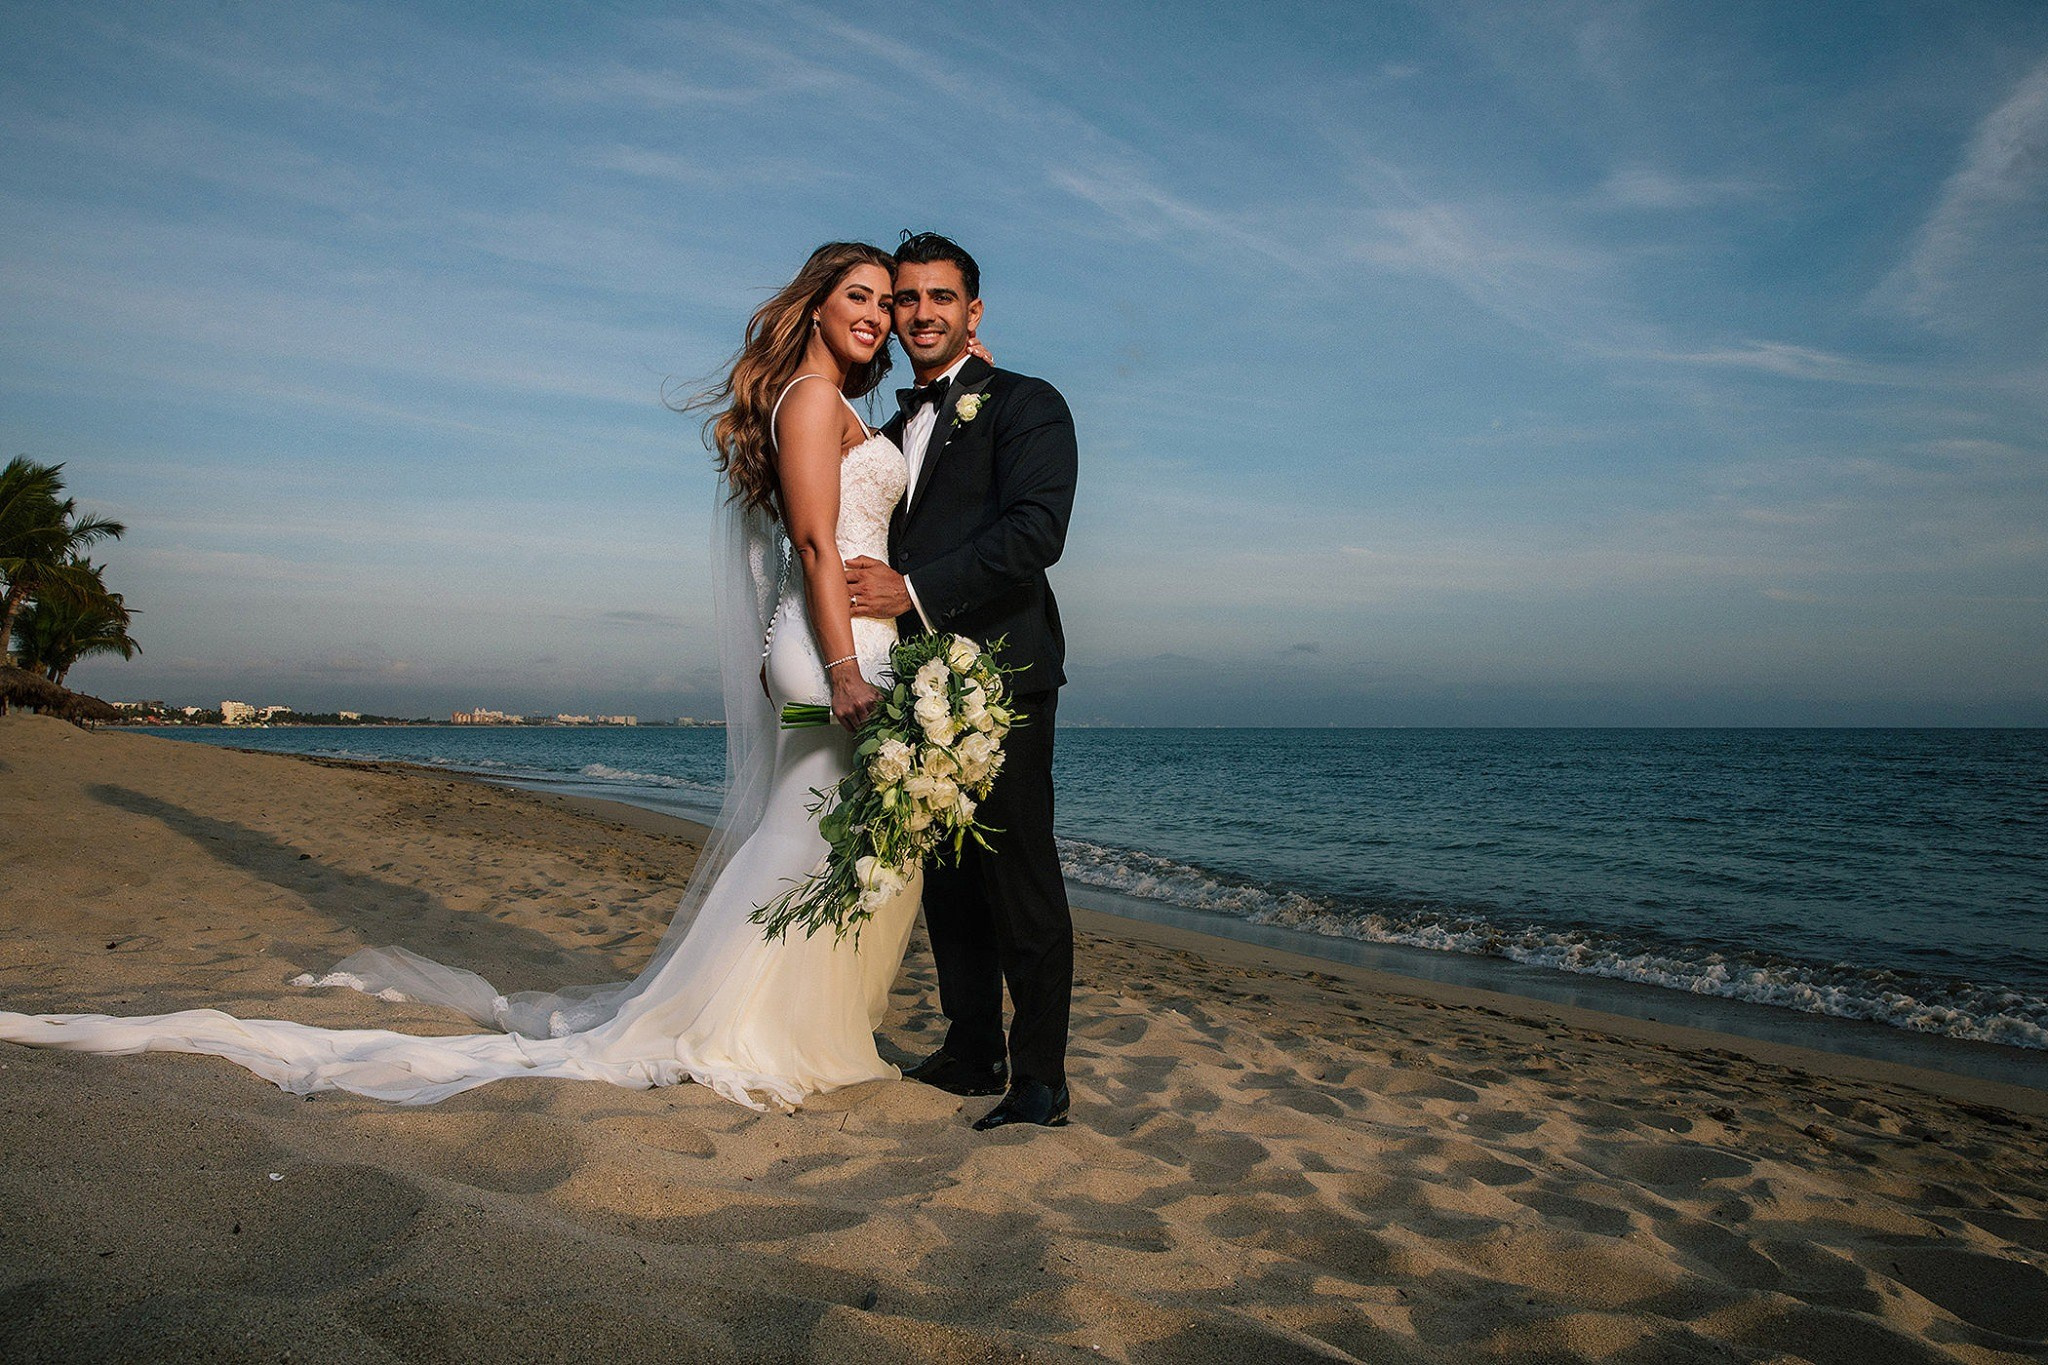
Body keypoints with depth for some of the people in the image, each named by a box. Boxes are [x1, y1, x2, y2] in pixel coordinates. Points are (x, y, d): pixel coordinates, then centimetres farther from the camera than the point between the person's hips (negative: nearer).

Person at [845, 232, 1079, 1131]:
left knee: (1018, 879, -4)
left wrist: (914, 590, -19)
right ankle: (972, 1054, 23)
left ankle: (1040, 1080, 4)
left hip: (999, 676, -7)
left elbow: (1035, 531, -14)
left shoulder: (1025, 405, 1)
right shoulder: (895, 430, 23)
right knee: (947, 877, 11)